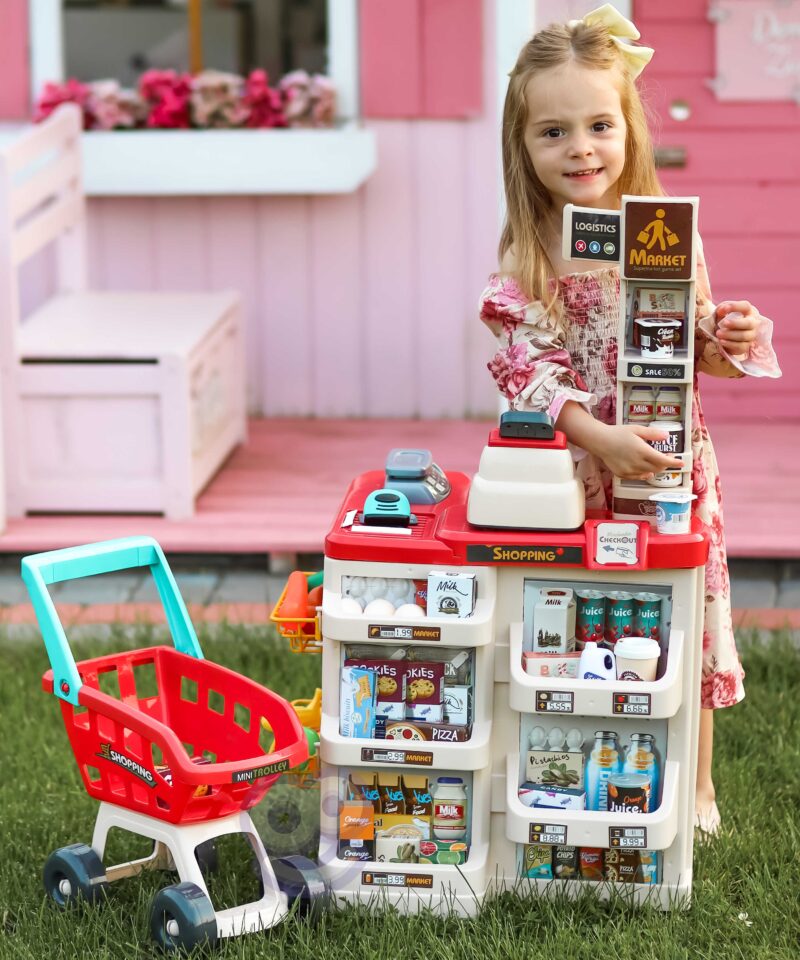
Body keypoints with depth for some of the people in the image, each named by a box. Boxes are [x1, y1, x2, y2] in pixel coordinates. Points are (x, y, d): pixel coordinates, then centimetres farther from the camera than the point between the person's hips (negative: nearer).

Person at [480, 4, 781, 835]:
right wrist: (599, 437, -26)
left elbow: (694, 351, 8)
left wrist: (730, 342, -15)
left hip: (668, 467, 1)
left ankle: (694, 786, 29)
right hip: (570, 474, -1)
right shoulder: (525, 255, -7)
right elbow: (524, 369, -13)